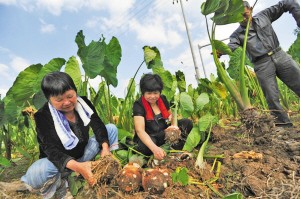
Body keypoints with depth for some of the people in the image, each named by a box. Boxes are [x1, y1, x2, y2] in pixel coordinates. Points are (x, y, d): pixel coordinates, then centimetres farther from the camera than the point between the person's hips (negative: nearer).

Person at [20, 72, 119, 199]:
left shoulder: (83, 102, -7)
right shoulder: (43, 116, -20)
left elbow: (98, 126, -9)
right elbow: (51, 150, -28)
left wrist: (105, 147, -29)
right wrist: (77, 166, -45)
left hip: (84, 154, 4)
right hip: (59, 162, -4)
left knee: (111, 128, -4)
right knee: (35, 174, -37)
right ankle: (60, 184, -5)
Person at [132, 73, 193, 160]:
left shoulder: (163, 99, 0)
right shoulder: (138, 105, -17)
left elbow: (170, 115, 17)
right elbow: (140, 130, -30)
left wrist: (173, 125, -8)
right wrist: (155, 148, -46)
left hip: (164, 135, 6)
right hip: (147, 139, -5)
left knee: (187, 123, -9)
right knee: (144, 147, -40)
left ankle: (174, 149, -21)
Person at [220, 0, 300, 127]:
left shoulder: (264, 15, 11)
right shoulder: (237, 34, 4)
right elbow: (231, 46, -16)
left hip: (280, 55, 2)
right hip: (262, 64, -2)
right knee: (272, 99, -4)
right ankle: (285, 125, 10)